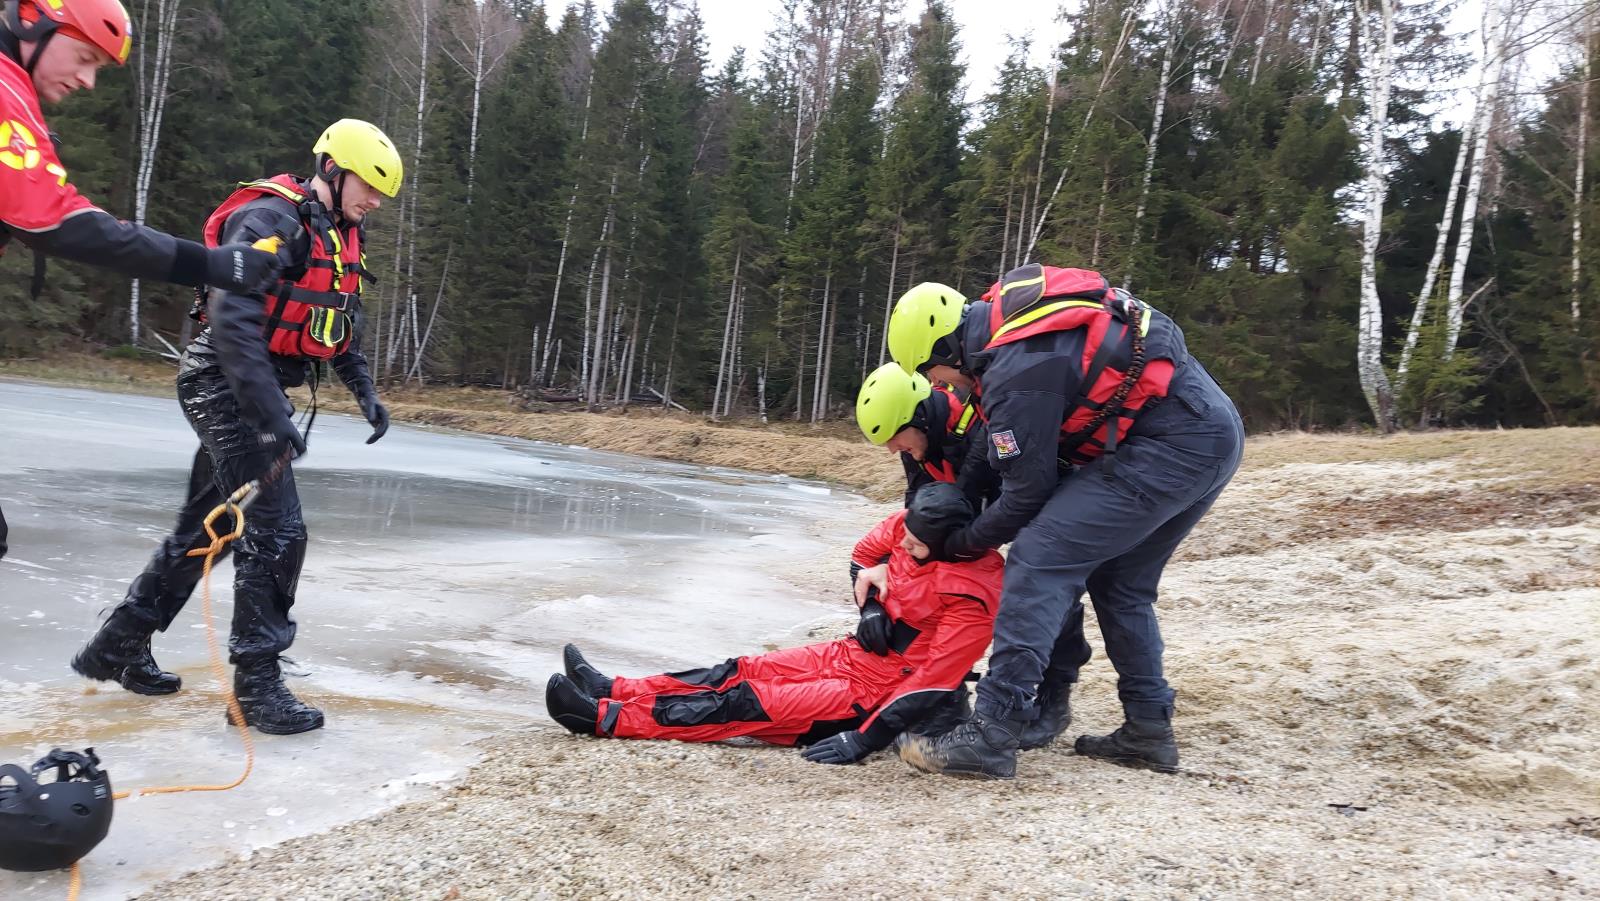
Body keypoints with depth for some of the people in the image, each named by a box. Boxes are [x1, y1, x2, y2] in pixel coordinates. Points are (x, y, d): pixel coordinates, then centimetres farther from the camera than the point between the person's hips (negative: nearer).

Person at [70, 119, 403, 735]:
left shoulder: (339, 235, 12)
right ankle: (257, 685, 1)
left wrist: (363, 389, 7)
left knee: (204, 528, 16)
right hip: (229, 388, -10)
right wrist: (271, 414, -31)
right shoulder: (270, 219, -18)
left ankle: (117, 647, 30)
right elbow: (232, 322, -27)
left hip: (255, 392, 10)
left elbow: (342, 322, 21)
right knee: (276, 534, -10)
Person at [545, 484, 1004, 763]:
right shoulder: (909, 526, -7)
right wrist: (870, 607, -6)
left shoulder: (969, 595, -28)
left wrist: (864, 740, -30)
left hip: (883, 693, -8)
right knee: (744, 672, 1)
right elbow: (865, 555, 12)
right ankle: (616, 690, 5)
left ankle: (607, 718, -16)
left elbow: (935, 682, -28)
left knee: (754, 704, -15)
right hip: (856, 654, 8)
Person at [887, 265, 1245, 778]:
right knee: (1120, 582, 18)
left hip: (1169, 450, -10)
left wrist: (961, 544, 6)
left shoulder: (1018, 370, -18)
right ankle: (1148, 731, 25)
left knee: (1039, 560, -12)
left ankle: (993, 735, -12)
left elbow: (1028, 494, -10)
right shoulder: (1010, 308, 9)